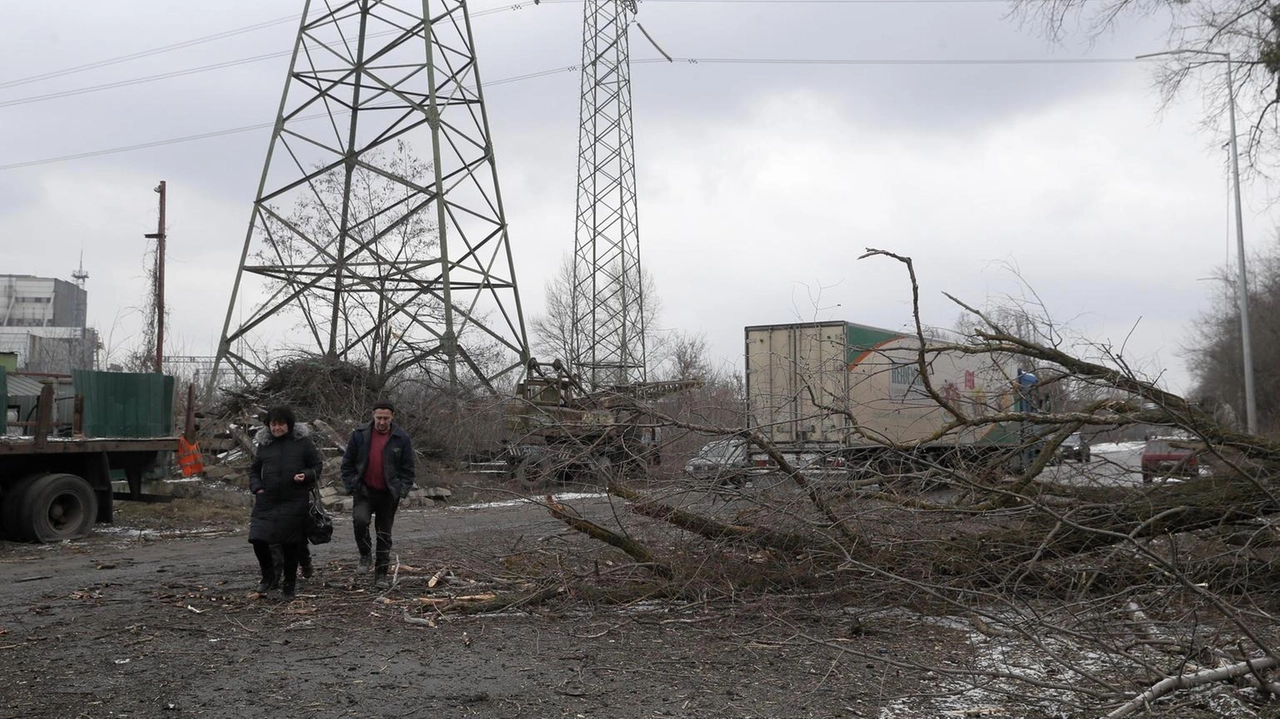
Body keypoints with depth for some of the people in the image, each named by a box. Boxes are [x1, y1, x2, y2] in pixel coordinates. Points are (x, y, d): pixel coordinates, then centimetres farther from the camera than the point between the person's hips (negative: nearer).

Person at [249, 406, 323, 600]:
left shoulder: (302, 442, 0)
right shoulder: (263, 444, 8)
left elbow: (317, 464, 6)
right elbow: (254, 470, 18)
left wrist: (307, 475, -13)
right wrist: (257, 487, 1)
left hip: (295, 502, -2)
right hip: (267, 501, 2)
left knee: (290, 544, 5)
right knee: (258, 539, -7)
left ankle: (289, 584, 22)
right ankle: (269, 577, 16)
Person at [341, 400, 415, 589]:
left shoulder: (401, 438, -3)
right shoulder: (360, 435, -3)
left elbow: (408, 469, 2)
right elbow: (347, 463, 3)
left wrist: (402, 491, -8)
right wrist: (351, 486, -5)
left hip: (388, 494, 1)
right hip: (364, 490, -1)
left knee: (384, 535, 7)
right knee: (360, 519, -27)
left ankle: (381, 574, 20)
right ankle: (365, 554, -1)